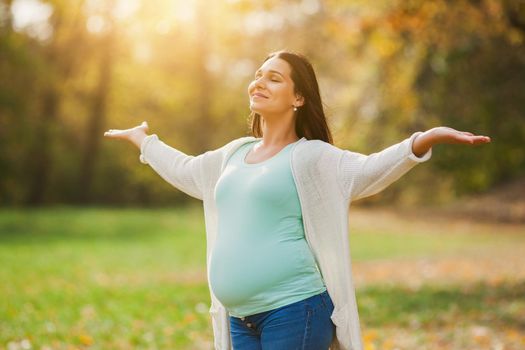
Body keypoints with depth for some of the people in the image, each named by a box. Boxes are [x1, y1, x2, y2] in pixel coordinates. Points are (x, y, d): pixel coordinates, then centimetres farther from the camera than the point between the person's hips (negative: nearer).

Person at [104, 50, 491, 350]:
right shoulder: (235, 154, 17)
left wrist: (427, 139, -35)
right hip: (240, 318, 7)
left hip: (294, 311, -7)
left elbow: (367, 170, -20)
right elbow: (185, 170, 34)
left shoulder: (310, 156, -4)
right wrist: (142, 140, 47)